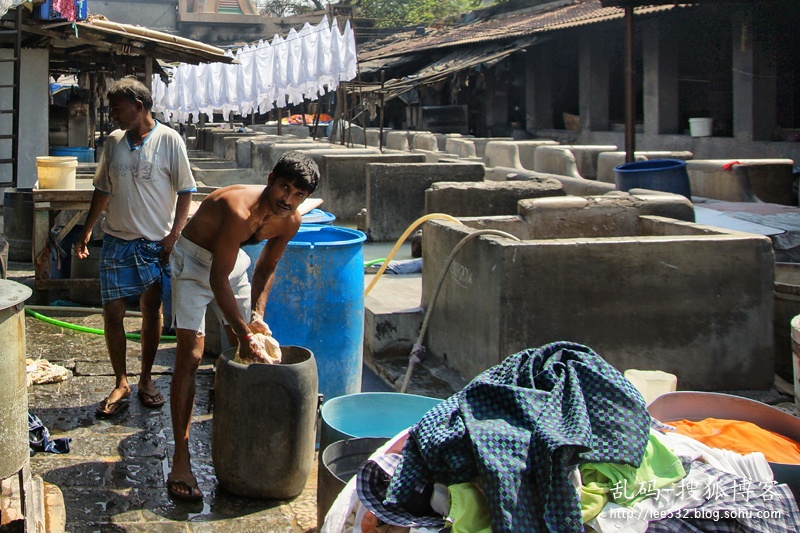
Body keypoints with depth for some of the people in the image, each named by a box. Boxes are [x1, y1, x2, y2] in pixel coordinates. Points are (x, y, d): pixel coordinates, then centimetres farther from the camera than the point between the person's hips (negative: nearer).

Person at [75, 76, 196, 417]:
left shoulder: (168, 140, -7)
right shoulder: (113, 142, 7)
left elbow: (185, 191, -6)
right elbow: (103, 191, 17)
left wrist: (174, 235, -13)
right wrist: (86, 232, 15)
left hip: (155, 244, -3)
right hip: (116, 242, 4)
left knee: (151, 312, 8)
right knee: (112, 313, 0)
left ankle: (146, 380, 22)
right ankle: (121, 384, 13)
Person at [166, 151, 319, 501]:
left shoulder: (290, 221, -13)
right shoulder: (240, 211, -36)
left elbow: (266, 268, 3)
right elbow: (218, 279, -32)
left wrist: (257, 315, -10)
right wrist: (244, 333, -29)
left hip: (231, 259, 7)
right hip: (194, 261, -7)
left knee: (246, 350, 9)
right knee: (190, 356, -14)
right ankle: (181, 461, -13)